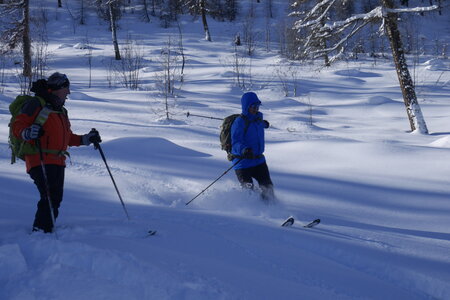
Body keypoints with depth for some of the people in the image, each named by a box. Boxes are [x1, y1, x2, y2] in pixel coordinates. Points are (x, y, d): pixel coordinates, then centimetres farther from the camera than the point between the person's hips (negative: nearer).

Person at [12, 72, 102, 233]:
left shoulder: (61, 110, 24)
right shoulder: (36, 103, -4)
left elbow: (67, 137, 29)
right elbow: (18, 126, -10)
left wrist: (86, 139, 19)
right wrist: (27, 133, -30)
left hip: (57, 162, 9)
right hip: (41, 161, -9)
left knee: (56, 198, 7)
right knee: (50, 198, -17)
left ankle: (45, 230, 13)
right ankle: (41, 231, -15)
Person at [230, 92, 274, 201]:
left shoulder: (258, 117, 8)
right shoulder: (239, 122, -15)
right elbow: (236, 142, -24)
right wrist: (244, 150, -44)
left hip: (259, 160, 7)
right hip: (243, 162, -7)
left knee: (268, 187, 5)